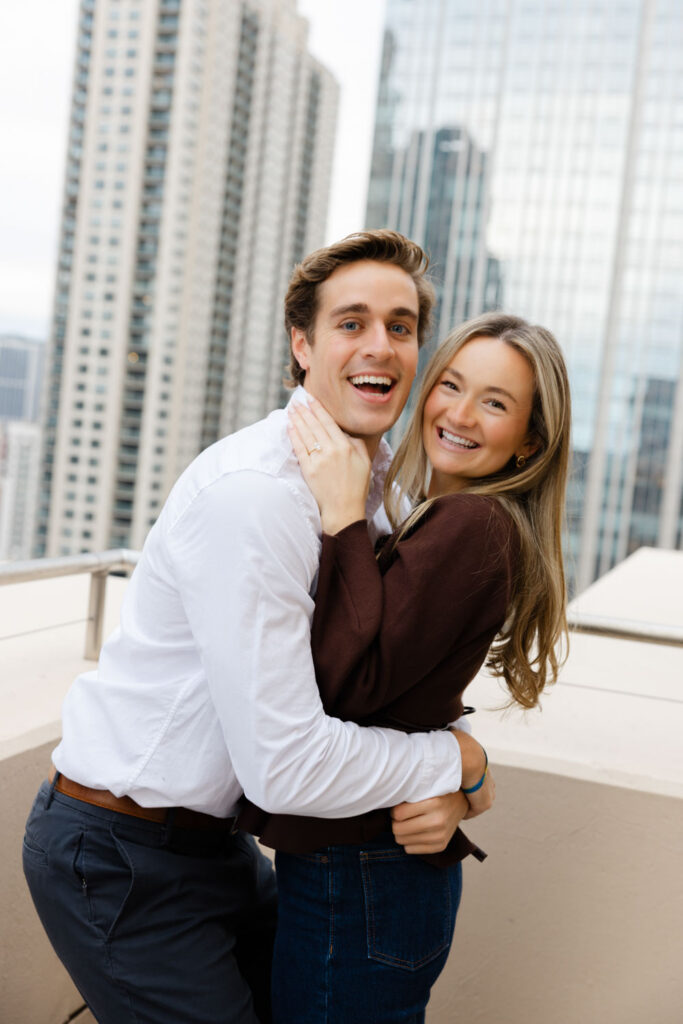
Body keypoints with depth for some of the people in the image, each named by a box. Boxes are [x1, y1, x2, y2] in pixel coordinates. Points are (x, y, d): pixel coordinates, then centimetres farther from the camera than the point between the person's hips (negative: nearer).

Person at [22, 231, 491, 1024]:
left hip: (213, 836, 9)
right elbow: (285, 768, -29)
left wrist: (451, 789, -12)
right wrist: (449, 761, -14)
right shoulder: (255, 491, -28)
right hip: (122, 854, -9)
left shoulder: (385, 484, 2)